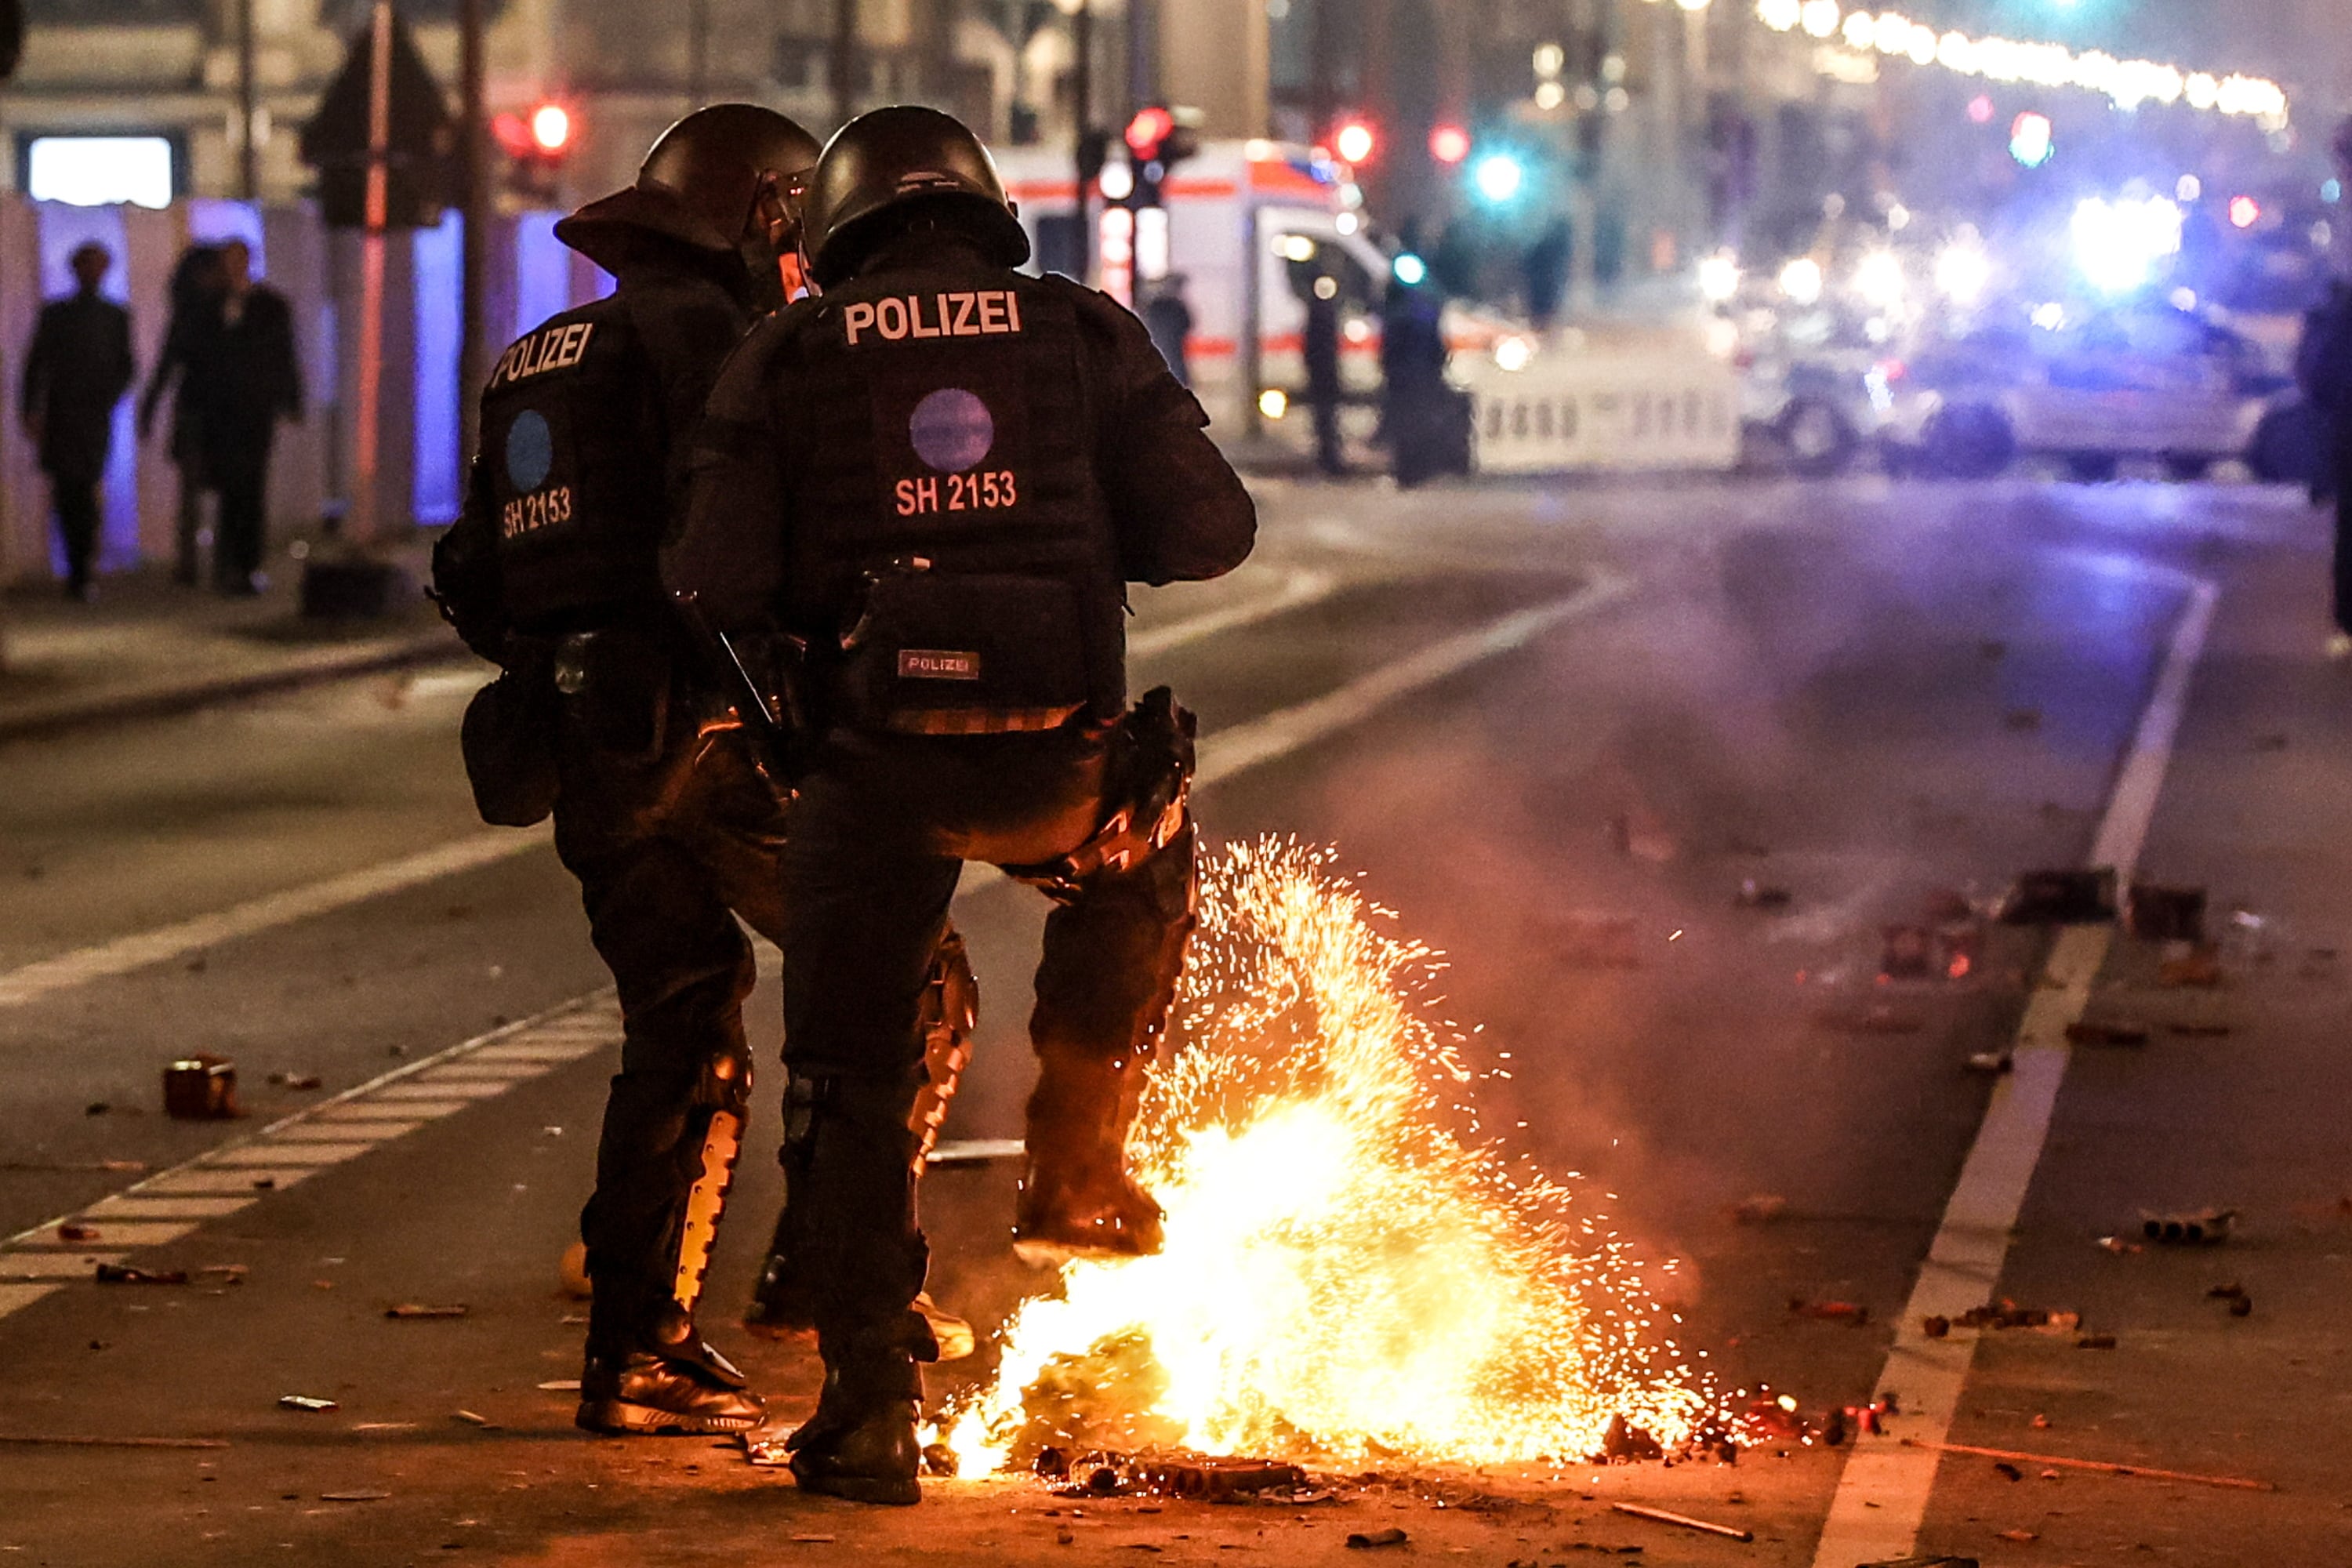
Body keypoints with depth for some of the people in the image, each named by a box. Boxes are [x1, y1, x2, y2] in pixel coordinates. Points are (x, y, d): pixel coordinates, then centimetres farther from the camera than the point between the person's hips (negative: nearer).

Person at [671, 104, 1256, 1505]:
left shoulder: (787, 357, 5)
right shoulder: (1087, 335, 7)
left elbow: (721, 583, -4)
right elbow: (1210, 531, 3)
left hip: (876, 763, 0)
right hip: (1060, 761, 1)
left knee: (852, 1086, 13)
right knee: (1141, 863, 35)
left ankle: (872, 1405, 9)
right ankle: (1077, 1164, 27)